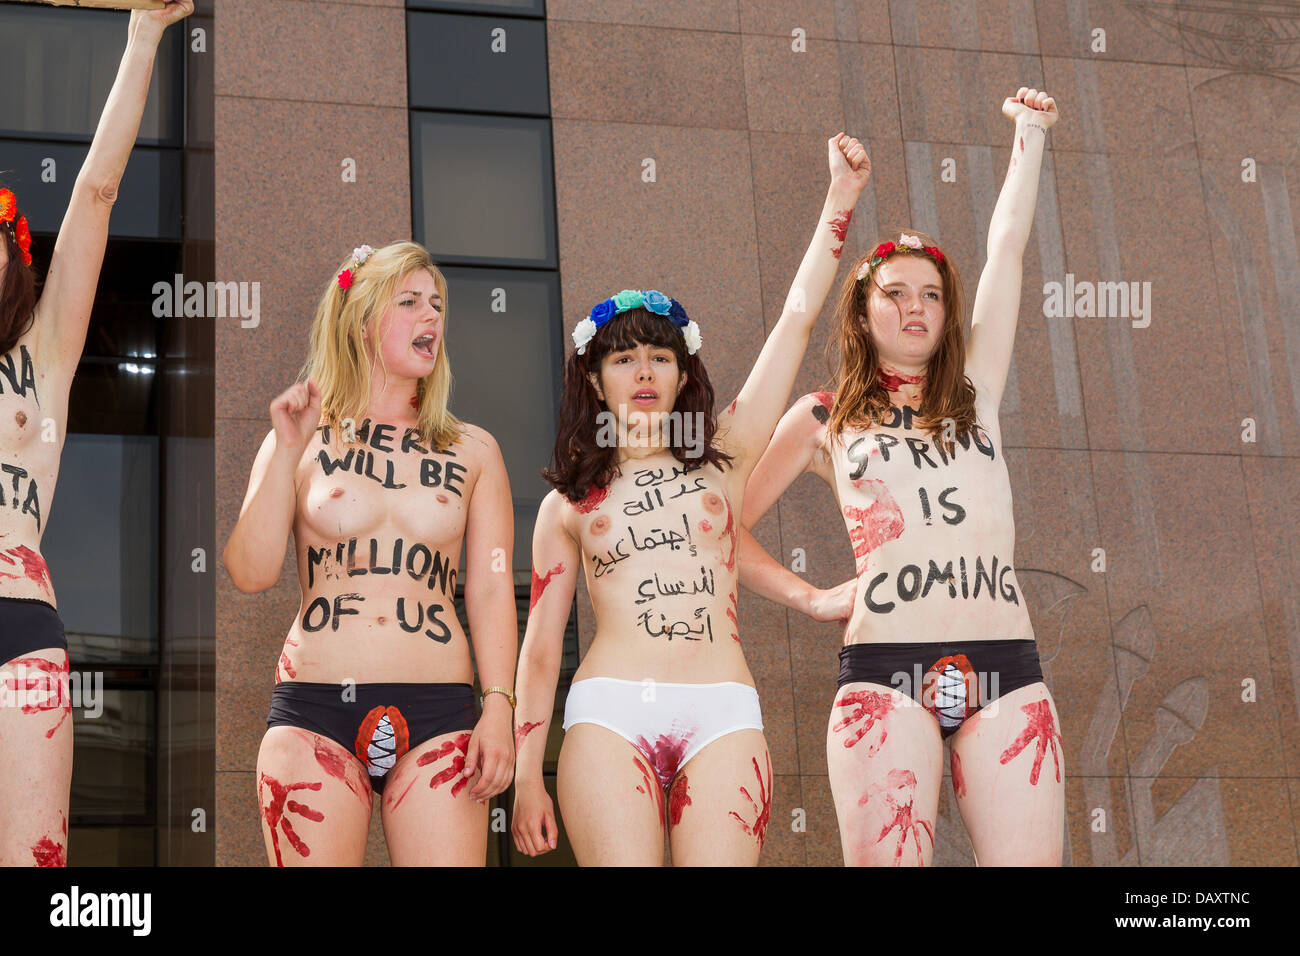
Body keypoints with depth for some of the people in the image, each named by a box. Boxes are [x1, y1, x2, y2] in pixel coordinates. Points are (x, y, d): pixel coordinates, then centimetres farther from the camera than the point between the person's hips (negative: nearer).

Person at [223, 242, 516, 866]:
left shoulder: (473, 452, 13)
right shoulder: (306, 441, 10)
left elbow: (491, 590, 8)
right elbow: (249, 573, 1)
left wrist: (498, 708, -2)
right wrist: (286, 452, -3)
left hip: (439, 717, 1)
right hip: (313, 712, 0)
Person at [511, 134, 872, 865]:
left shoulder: (723, 457, 15)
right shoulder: (566, 506, 14)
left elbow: (799, 317, 12)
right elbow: (541, 645, 12)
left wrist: (842, 195, 9)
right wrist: (527, 776, 6)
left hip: (723, 718, 1)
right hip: (610, 717, 0)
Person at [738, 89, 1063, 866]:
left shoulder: (975, 395, 20)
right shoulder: (824, 420, 16)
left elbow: (1007, 252, 18)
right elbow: (729, 525, 18)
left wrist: (1030, 136, 19)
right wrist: (809, 598, 8)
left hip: (1007, 673, 2)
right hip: (884, 675, -2)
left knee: (1027, 855, -8)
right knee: (883, 860, -10)